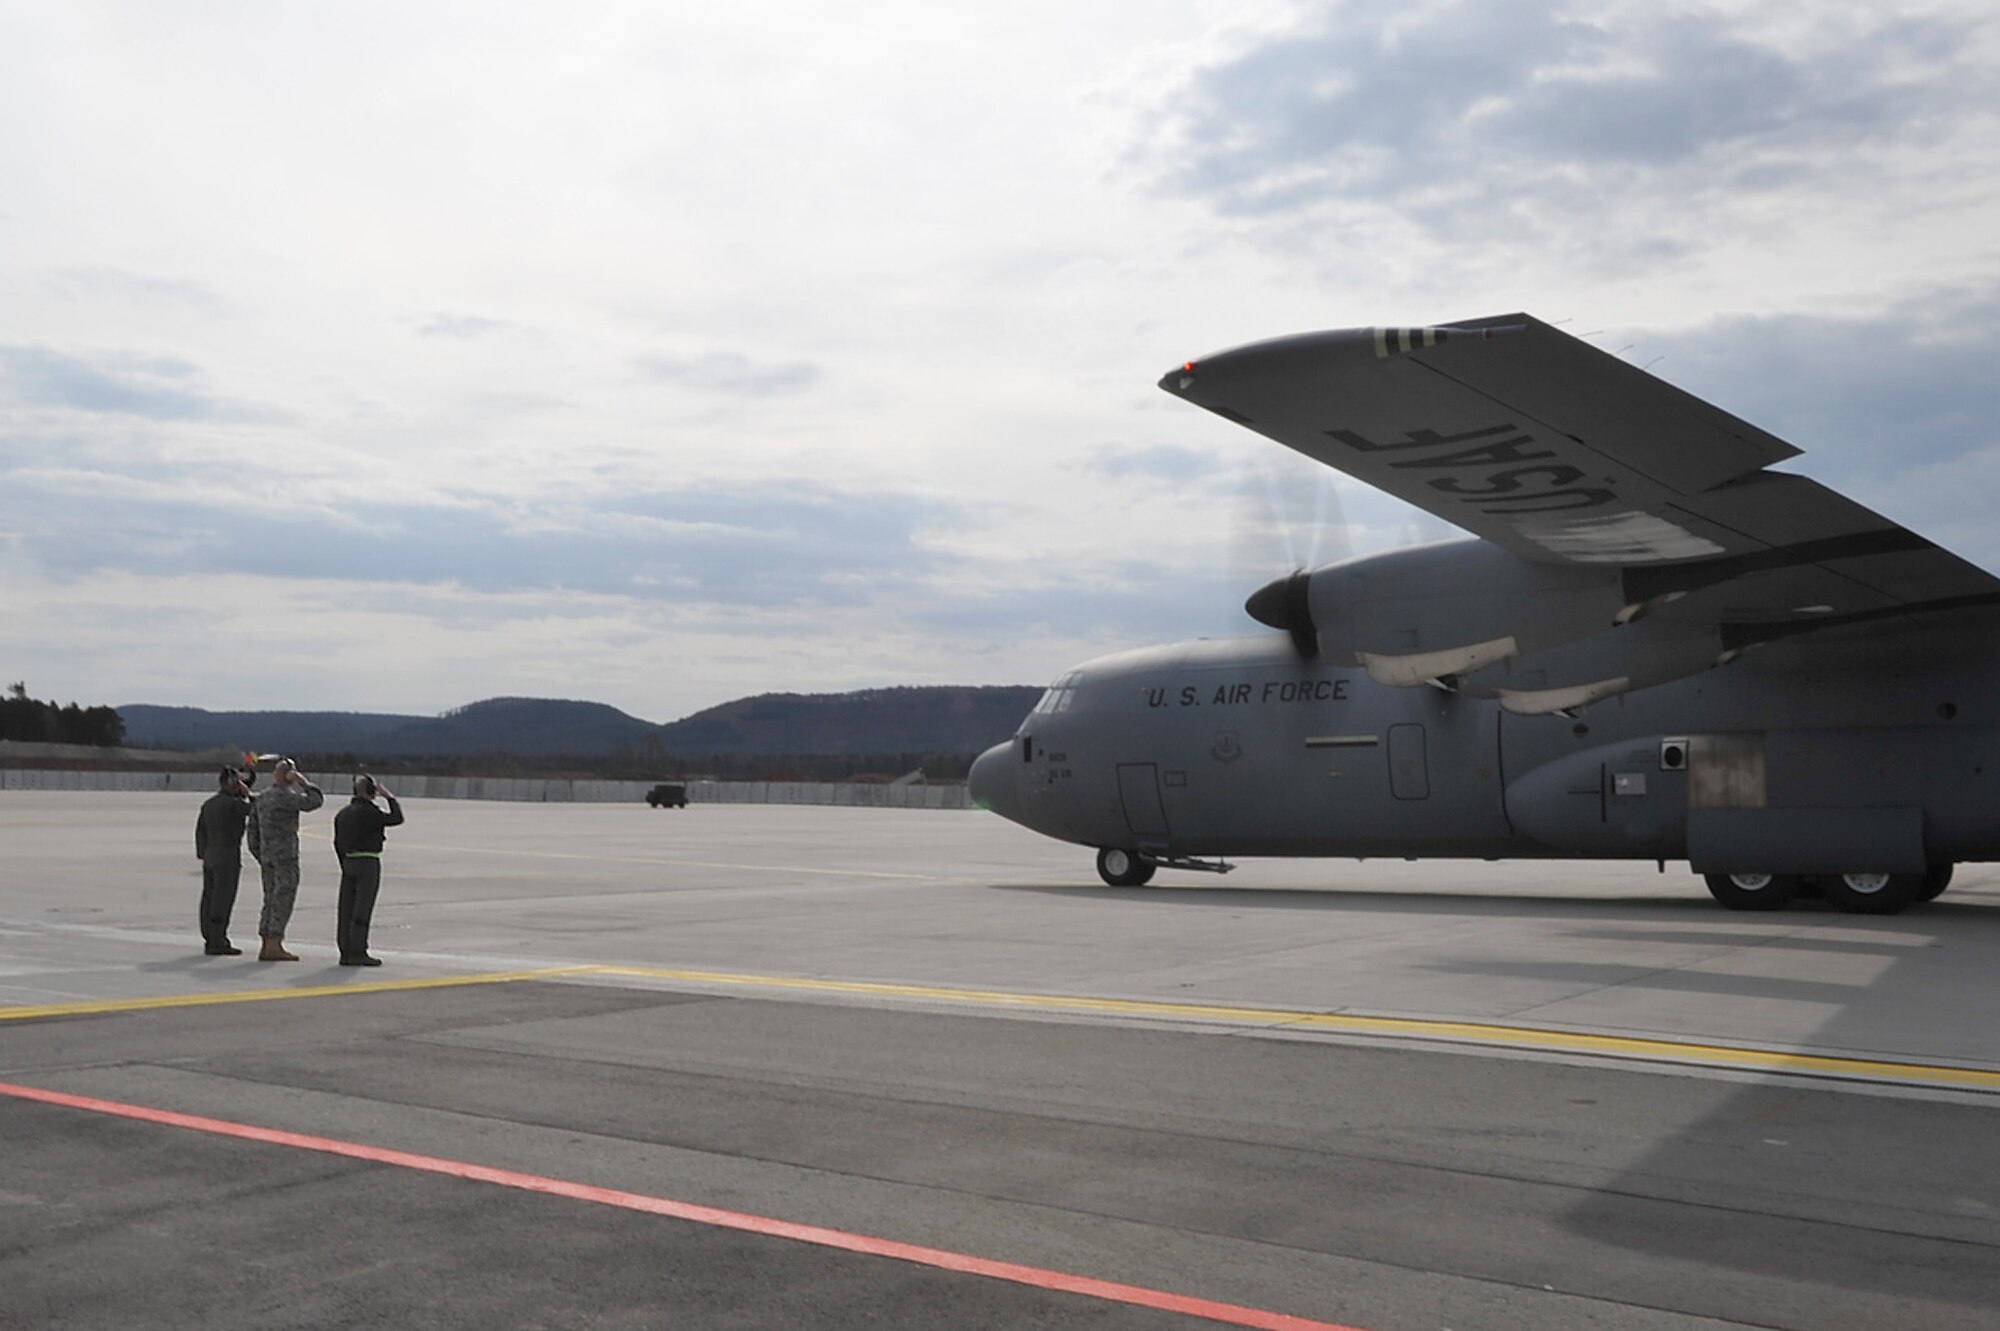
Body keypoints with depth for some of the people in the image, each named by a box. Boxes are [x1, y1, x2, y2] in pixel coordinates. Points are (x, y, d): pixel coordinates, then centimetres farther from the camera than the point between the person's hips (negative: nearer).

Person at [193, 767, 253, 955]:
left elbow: (200, 831, 14)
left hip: (210, 857, 8)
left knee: (210, 898, 8)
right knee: (222, 900, -6)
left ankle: (209, 940, 12)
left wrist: (203, 855, 18)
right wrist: (247, 794, 2)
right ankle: (218, 942, -6)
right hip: (228, 857, -8)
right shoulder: (234, 803, -13)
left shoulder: (208, 804, 11)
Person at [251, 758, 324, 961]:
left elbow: (255, 829, 17)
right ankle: (275, 946, -8)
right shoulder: (287, 796, -13)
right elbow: (315, 800, -18)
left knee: (271, 899, 11)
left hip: (266, 854, 9)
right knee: (283, 900, -6)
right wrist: (303, 781, -6)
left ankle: (267, 946, 11)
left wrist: (260, 856, 21)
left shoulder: (262, 798, 14)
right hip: (285, 854, -8)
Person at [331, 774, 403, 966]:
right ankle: (358, 953, -8)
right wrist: (390, 797, 2)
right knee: (362, 909, -7)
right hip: (367, 863, -8)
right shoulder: (368, 812, -12)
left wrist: (345, 868, 22)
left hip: (348, 863, 8)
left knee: (347, 909, 6)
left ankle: (346, 952, 7)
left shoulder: (342, 813, 14)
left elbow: (337, 844, 16)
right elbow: (397, 819, -10)